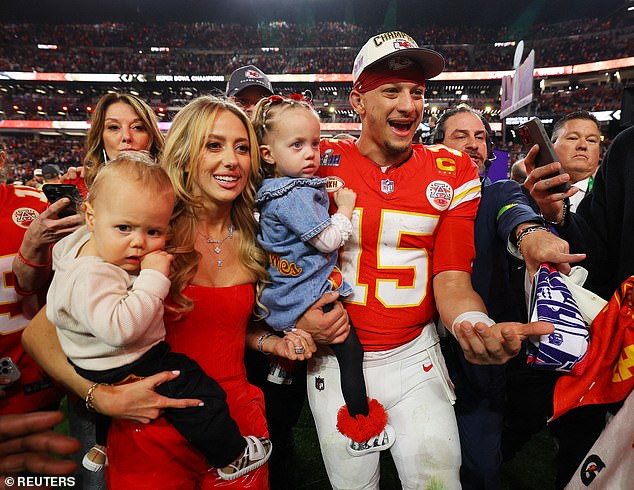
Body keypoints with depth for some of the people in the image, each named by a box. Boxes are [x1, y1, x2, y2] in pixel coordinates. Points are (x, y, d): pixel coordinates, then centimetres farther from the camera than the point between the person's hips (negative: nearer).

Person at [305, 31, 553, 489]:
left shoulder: (453, 173, -3)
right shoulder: (321, 163, -5)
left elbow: (452, 279, -6)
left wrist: (478, 326, -27)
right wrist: (302, 311, -15)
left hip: (415, 357, 0)